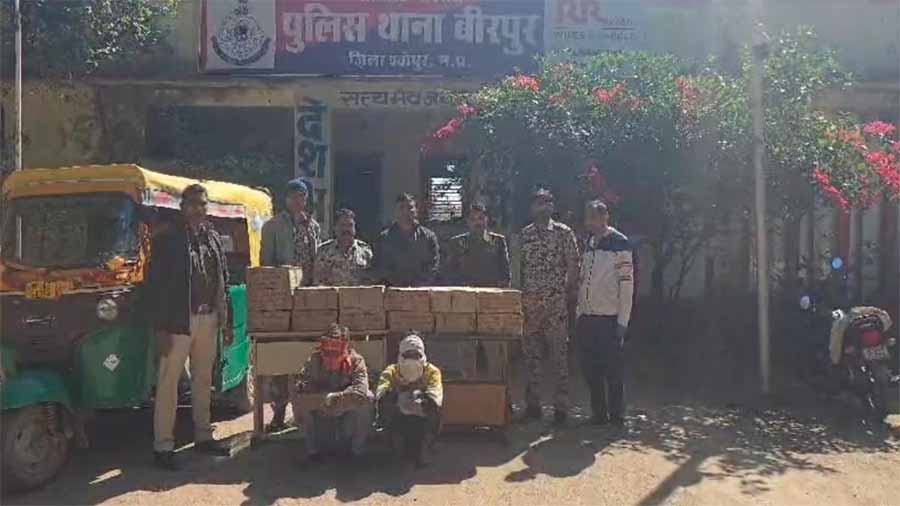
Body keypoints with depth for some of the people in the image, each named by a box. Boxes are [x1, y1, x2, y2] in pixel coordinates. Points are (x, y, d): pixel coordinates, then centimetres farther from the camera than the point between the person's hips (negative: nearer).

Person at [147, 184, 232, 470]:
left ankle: (203, 436, 28)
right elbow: (155, 285, -9)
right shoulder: (167, 239, -5)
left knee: (203, 380, 15)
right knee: (168, 383, -1)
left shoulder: (213, 239, 12)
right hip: (179, 320, -6)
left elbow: (224, 281, 15)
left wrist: (227, 321, 11)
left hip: (208, 319, 6)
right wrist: (161, 328, -14)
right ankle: (162, 446, 6)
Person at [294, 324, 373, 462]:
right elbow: (301, 384, -18)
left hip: (347, 408, -1)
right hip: (319, 408, 1)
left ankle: (357, 446, -9)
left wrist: (336, 396, -44)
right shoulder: (315, 359, -14)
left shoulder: (356, 360, -19)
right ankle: (313, 447, -7)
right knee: (300, 400, -24)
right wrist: (325, 393, -34)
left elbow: (361, 389, -33)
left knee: (367, 399, -29)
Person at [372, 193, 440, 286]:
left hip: (421, 290, 0)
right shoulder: (385, 238, 10)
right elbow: (380, 268, 6)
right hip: (393, 291, 0)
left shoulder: (428, 236, 10)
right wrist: (397, 284, -7)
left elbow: (434, 265, 4)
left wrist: (419, 284, -8)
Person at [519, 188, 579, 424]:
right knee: (530, 352, 7)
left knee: (559, 353, -1)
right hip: (529, 301, 4)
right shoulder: (524, 234, 11)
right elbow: (519, 267, 13)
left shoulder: (564, 232, 1)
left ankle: (561, 406, 5)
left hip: (556, 301, -4)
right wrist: (517, 296, 9)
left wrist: (571, 293, -7)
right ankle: (532, 404, 17)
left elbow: (573, 266, -1)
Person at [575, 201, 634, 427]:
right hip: (587, 317, 7)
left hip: (610, 318, -7)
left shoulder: (619, 243, -7)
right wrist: (579, 312, 12)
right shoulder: (588, 243, 13)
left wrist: (623, 321, -14)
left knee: (613, 372, 0)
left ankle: (617, 417, 11)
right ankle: (599, 415, 22)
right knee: (590, 370, 10)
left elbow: (627, 284, -11)